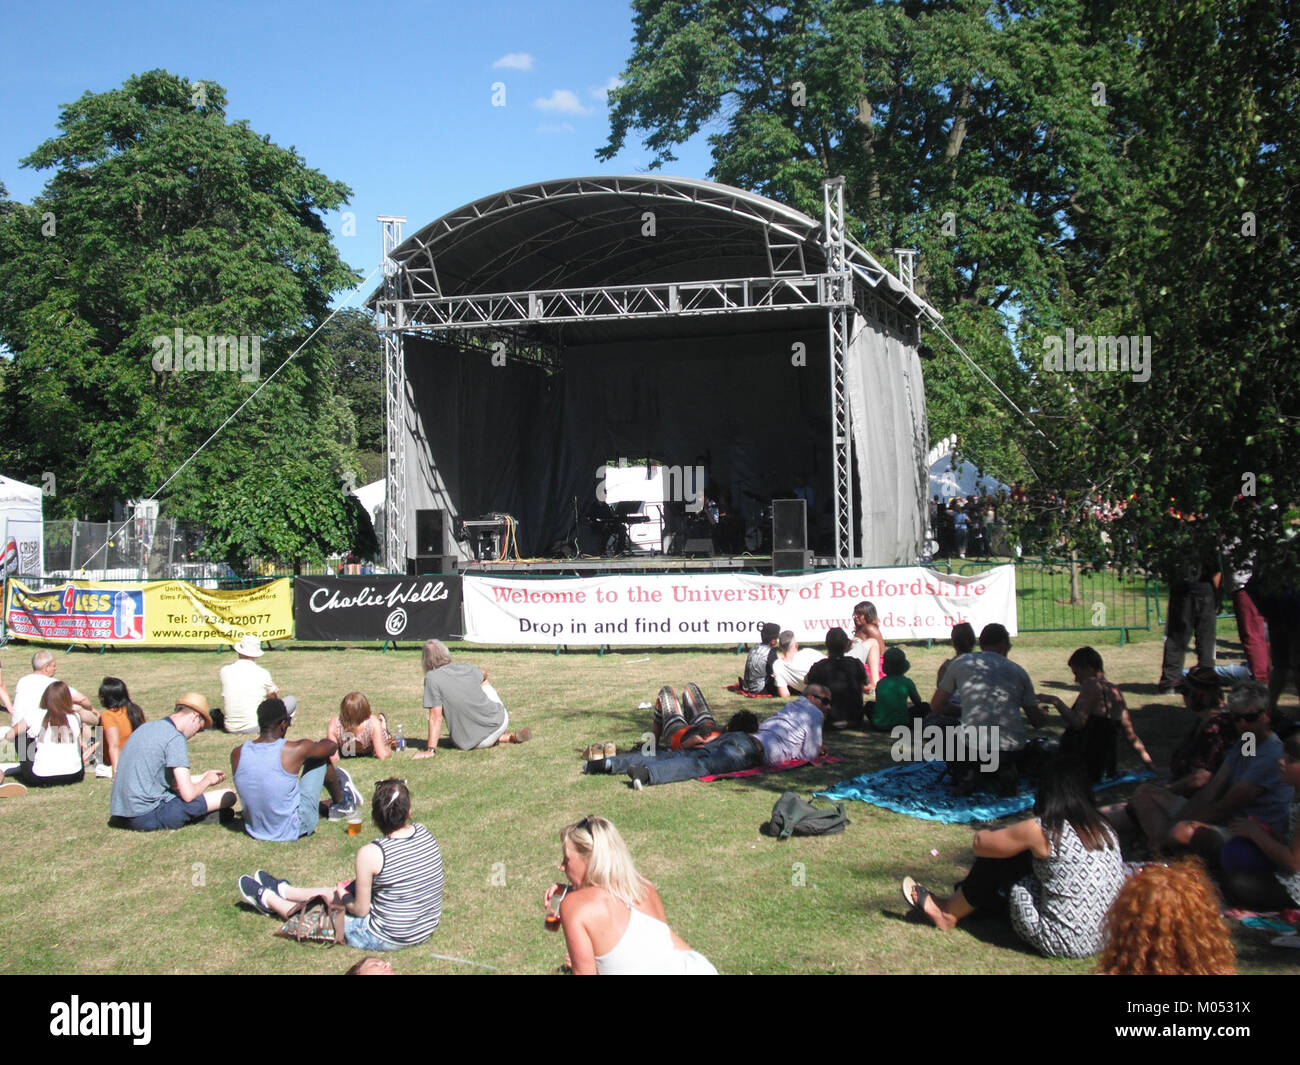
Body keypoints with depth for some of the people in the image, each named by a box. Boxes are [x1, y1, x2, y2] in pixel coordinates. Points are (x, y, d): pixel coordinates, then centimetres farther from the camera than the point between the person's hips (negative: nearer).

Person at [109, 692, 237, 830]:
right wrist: (207, 780, 6)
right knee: (228, 796, -10)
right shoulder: (176, 738, -12)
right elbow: (188, 794, -14)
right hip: (147, 816, -9)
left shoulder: (146, 727, 15)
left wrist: (202, 777, 28)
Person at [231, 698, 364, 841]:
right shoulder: (295, 750, -19)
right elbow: (332, 746, 2)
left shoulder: (236, 755, -9)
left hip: (254, 830, 4)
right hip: (295, 830, -4)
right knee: (320, 758, 9)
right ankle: (340, 804, 32)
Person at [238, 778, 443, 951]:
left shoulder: (371, 854, -26)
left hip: (387, 938, -6)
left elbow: (360, 910, -16)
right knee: (345, 890, 27)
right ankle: (282, 890, 51)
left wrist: (344, 897, 6)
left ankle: (267, 898, 47)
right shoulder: (425, 834, -7)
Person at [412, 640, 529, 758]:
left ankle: (506, 738, 8)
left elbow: (436, 717, -15)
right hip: (501, 722, 4)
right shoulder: (466, 668, 3)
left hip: (470, 743, -4)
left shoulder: (432, 678, -11)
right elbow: (484, 675, 28)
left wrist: (430, 750, -14)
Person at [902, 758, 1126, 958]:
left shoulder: (1041, 831, -16)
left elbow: (980, 842, -5)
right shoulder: (1103, 828, 2)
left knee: (997, 859, 4)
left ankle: (949, 912, 25)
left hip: (1063, 942, -7)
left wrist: (987, 834, 21)